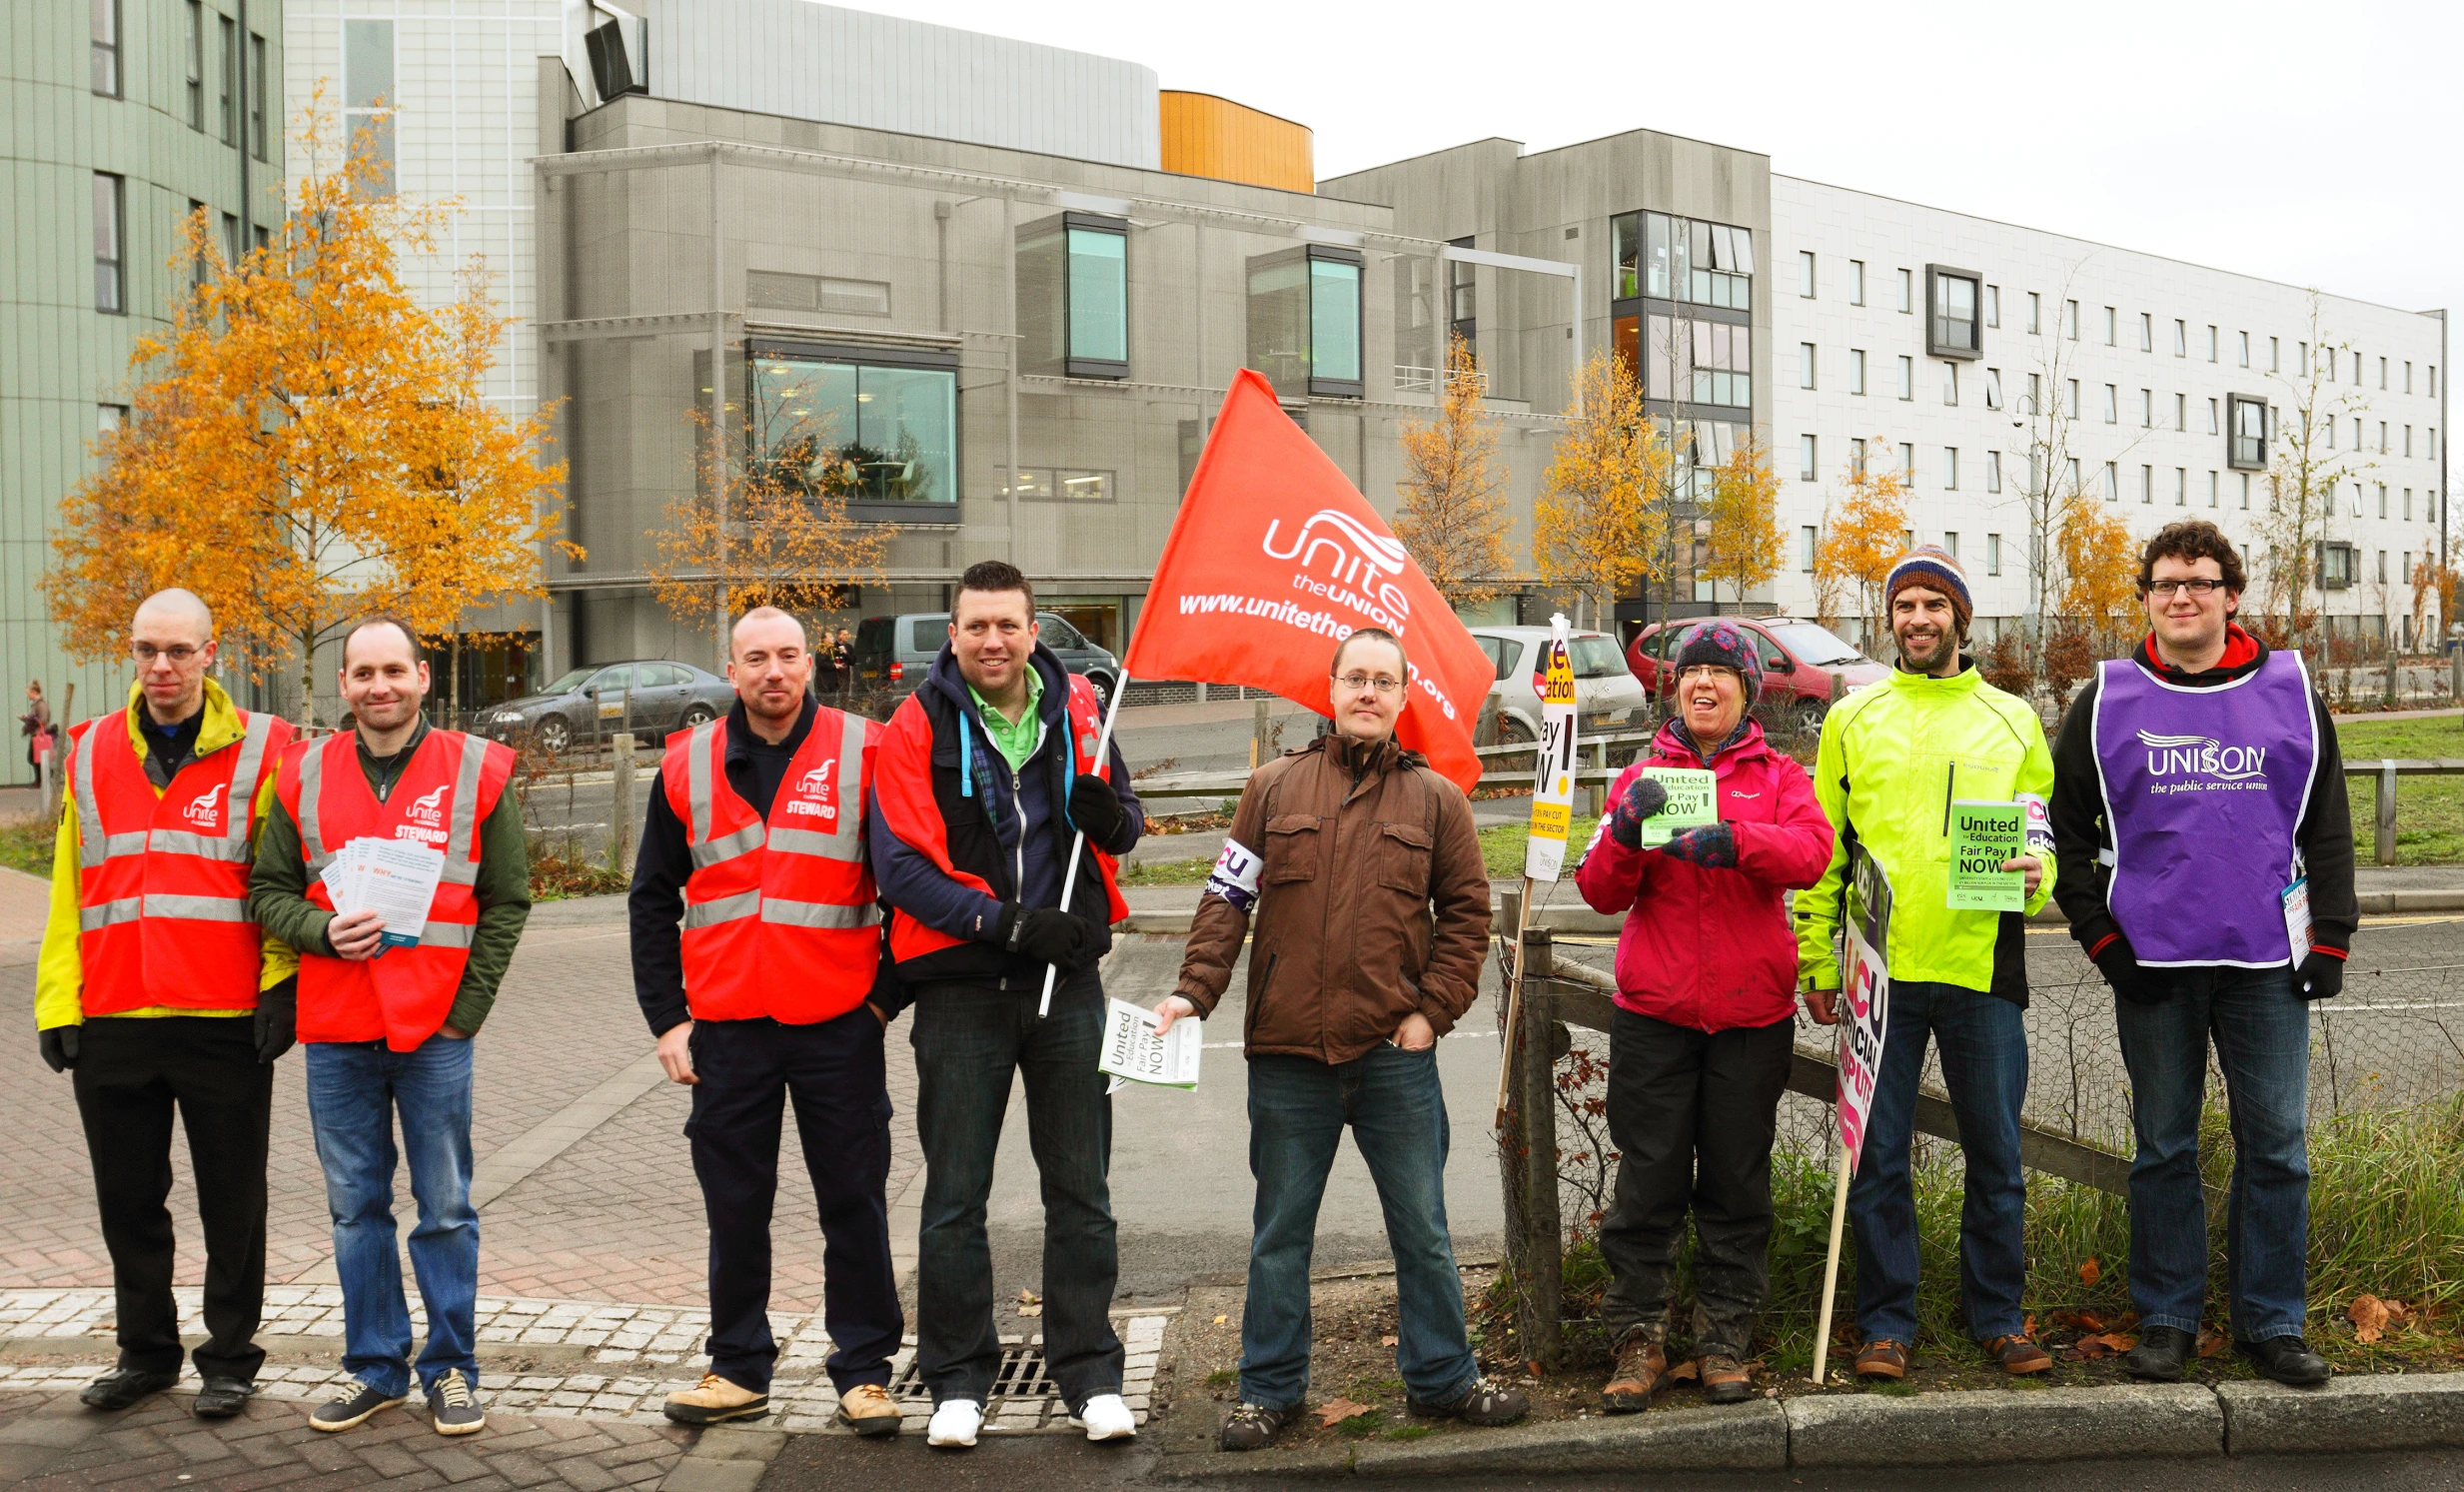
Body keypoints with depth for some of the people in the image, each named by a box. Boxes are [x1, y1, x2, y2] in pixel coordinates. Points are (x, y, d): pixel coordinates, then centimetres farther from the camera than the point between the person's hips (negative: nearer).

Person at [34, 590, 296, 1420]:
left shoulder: (260, 750, -1)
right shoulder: (91, 754, 10)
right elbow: (69, 890, 10)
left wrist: (283, 984, -12)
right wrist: (58, 1003, 4)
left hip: (226, 1021, -4)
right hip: (111, 1020, 4)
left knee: (231, 1201, 7)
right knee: (128, 1199, 14)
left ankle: (230, 1358, 20)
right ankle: (147, 1352, 29)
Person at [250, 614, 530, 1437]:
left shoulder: (475, 771, -1)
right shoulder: (305, 775, 6)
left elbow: (507, 901, 1)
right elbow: (268, 889, 11)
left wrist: (467, 1006, -6)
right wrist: (323, 930, -10)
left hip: (436, 1030, -2)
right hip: (335, 1030, 2)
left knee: (446, 1208, 5)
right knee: (355, 1207, 11)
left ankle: (450, 1369, 17)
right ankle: (374, 1367, 24)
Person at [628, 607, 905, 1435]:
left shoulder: (864, 753, -1)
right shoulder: (688, 765, 6)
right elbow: (654, 900, 11)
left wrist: (886, 993, -1)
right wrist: (666, 1017, 6)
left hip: (838, 1025, -2)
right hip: (726, 1029, 2)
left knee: (853, 1203, 5)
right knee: (735, 1208, 11)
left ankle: (863, 1370, 16)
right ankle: (739, 1367, 24)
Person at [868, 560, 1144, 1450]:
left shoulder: (1075, 710, 4)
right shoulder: (917, 728, -5)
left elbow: (1126, 824, 14)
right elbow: (900, 867, -11)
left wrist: (1110, 815, -11)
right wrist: (1006, 922, -21)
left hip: (1067, 981, 2)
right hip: (960, 986, -2)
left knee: (1080, 1191, 8)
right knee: (955, 1198, 6)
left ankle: (1090, 1375, 20)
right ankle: (958, 1380, 20)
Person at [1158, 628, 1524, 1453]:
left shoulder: (1436, 798, 6)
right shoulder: (1275, 786, 5)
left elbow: (1466, 912, 7)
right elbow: (1227, 897, 3)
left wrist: (1433, 1011, -2)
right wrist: (1194, 990, -7)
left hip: (1396, 1056, 0)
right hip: (1287, 1052, 0)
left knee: (1422, 1229, 10)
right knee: (1280, 1233, 11)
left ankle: (1440, 1375, 26)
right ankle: (1270, 1387, 24)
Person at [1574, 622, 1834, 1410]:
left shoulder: (1779, 777, 9)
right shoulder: (1642, 777, 10)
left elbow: (1812, 852, -13)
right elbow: (1601, 892, 1)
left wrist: (1733, 839, -29)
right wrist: (1625, 833, -19)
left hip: (1752, 1014, 0)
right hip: (1654, 1012, 0)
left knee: (1737, 1183, 7)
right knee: (1648, 1180, 1)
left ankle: (1724, 1341, 18)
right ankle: (1638, 1339, 10)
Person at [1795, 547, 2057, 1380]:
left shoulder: (2012, 720, 11)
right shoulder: (1852, 719, 9)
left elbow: (2048, 831, 14)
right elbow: (1821, 848, 8)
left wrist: (2035, 871, -10)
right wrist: (1817, 963, 3)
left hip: (1983, 969, 1)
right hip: (1878, 970, 0)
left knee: (1995, 1154, 7)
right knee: (1878, 1156, 3)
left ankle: (1995, 1314, 22)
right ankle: (1887, 1322, 14)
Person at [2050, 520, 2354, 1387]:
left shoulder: (2292, 694, 6)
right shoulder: (2107, 703, 4)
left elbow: (2328, 826, 9)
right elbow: (2067, 829, 7)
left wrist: (2330, 940, 2)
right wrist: (2101, 936, -1)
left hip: (2268, 964, 1)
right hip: (2154, 965, 0)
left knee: (2276, 1144, 4)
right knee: (2164, 1146, 7)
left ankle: (2272, 1322, 17)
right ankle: (2167, 1319, 17)